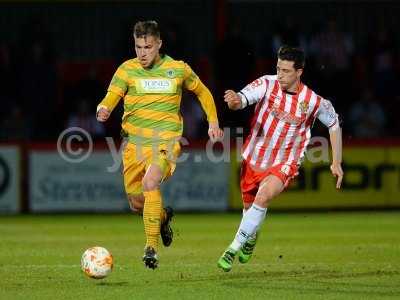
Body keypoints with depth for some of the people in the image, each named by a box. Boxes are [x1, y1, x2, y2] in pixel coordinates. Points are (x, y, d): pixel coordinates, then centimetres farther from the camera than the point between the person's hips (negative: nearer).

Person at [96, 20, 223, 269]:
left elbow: (202, 92, 19)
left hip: (165, 142, -3)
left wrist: (213, 122, 14)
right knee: (137, 204, 8)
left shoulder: (178, 69, 3)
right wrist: (103, 110, -32)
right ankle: (163, 216, 45)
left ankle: (152, 247, -24)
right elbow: (112, 96, -10)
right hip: (135, 143, 3)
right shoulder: (127, 69, 1)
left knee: (150, 183, -30)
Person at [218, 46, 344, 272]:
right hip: (254, 158, 2)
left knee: (263, 197, -27)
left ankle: (234, 249, -17)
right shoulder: (267, 84, -14)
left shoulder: (314, 101, -13)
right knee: (249, 205, 18)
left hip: (284, 164, -2)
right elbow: (242, 100, -28)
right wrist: (234, 100, -54)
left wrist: (337, 163, 5)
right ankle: (252, 236, 54)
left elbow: (334, 124, 6)